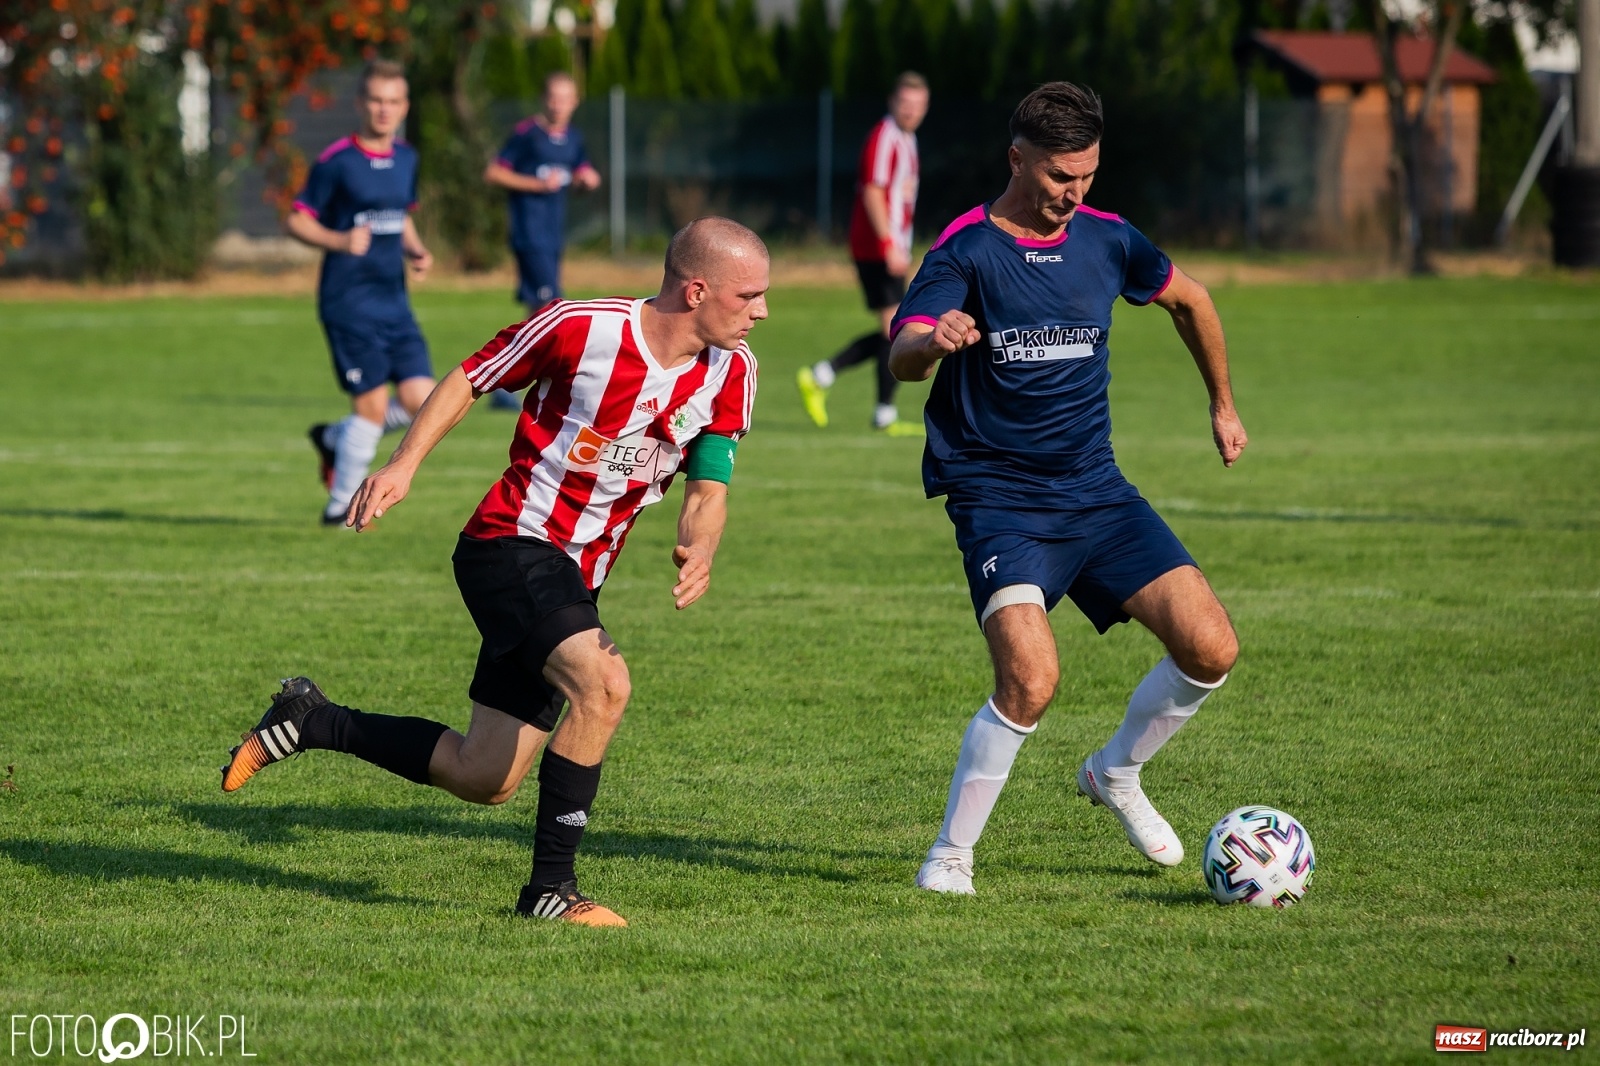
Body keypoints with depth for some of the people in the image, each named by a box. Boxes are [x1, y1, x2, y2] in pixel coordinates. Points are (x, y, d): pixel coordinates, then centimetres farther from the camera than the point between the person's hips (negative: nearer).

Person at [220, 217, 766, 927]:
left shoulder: (731, 371, -2)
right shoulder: (580, 328, -17)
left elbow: (708, 488, -1)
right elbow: (471, 379, -2)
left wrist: (698, 551, -23)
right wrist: (405, 462, -12)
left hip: (572, 579, 7)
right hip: (514, 544, -7)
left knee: (484, 780, 10)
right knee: (603, 683, -31)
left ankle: (309, 722, 29)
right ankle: (550, 888, -21)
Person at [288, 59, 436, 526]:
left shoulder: (406, 159, 11)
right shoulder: (336, 161, -9)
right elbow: (297, 221, -5)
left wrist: (417, 251, 5)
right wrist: (339, 241, -22)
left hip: (394, 300, 6)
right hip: (349, 300, -6)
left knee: (422, 401, -4)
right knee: (373, 403, -9)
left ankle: (334, 439, 21)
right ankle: (340, 506, 9)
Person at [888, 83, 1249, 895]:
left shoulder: (1107, 241, 4)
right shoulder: (966, 250, -11)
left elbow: (1188, 300, 25)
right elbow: (902, 356, -28)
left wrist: (1223, 405, 31)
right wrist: (934, 342, -51)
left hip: (1096, 492, 5)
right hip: (999, 499, -5)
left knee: (1211, 648, -7)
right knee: (1031, 679, -26)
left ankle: (1115, 775, 21)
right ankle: (951, 852, -7)